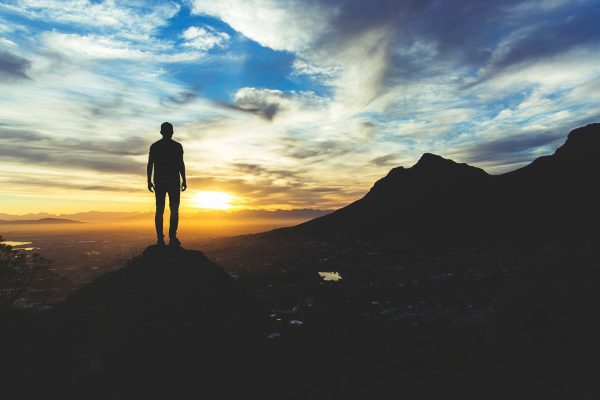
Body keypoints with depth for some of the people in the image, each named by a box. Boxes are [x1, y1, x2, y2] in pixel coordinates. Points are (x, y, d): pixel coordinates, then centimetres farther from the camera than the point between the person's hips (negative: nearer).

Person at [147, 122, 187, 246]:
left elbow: (150, 165, 5)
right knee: (174, 209, -1)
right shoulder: (177, 146, 0)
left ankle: (160, 238, -1)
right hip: (174, 182, -3)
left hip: (159, 182, 3)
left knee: (159, 210, 4)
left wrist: (149, 181, 8)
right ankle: (172, 237, -10)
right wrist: (184, 180, -2)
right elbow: (181, 165, -5)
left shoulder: (154, 146, 9)